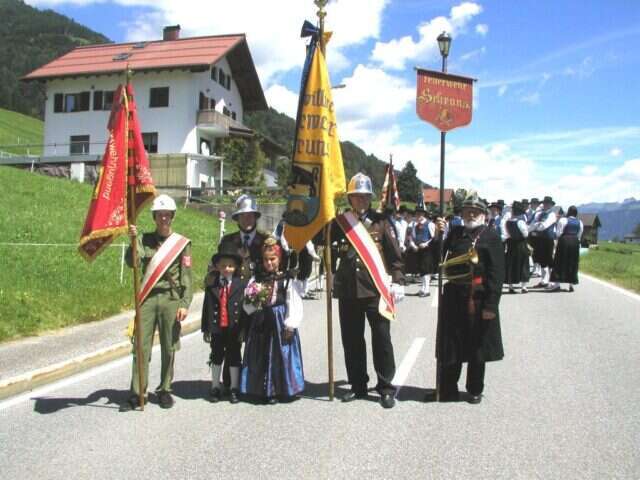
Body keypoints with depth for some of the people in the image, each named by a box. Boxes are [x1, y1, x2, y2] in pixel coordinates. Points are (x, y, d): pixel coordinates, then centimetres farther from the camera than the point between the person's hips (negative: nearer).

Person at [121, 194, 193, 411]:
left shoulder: (182, 243, 3)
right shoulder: (144, 240, 7)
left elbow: (186, 276, 0)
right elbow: (132, 263, -9)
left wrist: (185, 304, -7)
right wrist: (133, 240, -23)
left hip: (171, 299, -1)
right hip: (148, 298, 1)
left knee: (168, 348, 6)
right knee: (141, 346, 0)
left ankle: (165, 390, 19)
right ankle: (137, 393, 8)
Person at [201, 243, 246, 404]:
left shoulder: (241, 285, -6)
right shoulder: (211, 285, -1)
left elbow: (244, 307, -7)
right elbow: (206, 307, 0)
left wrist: (243, 329, -10)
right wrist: (205, 329, -2)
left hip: (234, 328, -1)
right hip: (217, 328, 2)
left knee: (234, 358, 10)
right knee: (216, 357, 13)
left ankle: (234, 389, 23)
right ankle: (215, 388, 27)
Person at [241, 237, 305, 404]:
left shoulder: (288, 279, -3)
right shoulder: (256, 279, 7)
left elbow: (294, 304, -5)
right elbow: (246, 306, 9)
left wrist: (290, 325, -11)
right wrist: (254, 302, -12)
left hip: (280, 322, -3)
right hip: (260, 323, 3)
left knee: (279, 355, 1)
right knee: (261, 356, 6)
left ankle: (277, 390, 13)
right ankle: (263, 389, 18)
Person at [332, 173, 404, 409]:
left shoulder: (381, 222, 1)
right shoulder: (340, 222, 6)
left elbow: (395, 255, 1)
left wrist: (397, 282, -6)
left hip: (376, 290, -2)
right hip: (348, 291, 3)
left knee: (381, 339, 2)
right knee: (351, 340, 10)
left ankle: (386, 387, 14)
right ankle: (358, 385, 24)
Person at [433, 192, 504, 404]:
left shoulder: (491, 237, -5)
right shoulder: (455, 233, 11)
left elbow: (496, 274, -11)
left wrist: (491, 305, -16)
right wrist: (438, 235, -5)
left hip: (477, 299, -5)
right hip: (453, 297, 5)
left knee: (476, 348, 10)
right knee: (449, 346, 12)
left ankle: (475, 390, 27)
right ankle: (447, 389, 25)